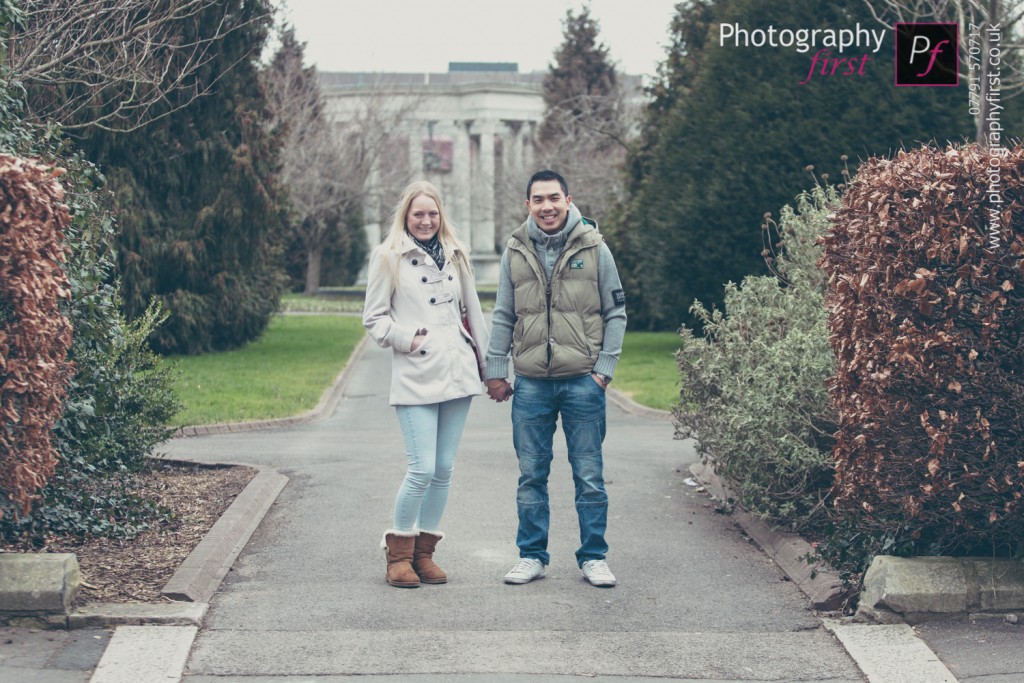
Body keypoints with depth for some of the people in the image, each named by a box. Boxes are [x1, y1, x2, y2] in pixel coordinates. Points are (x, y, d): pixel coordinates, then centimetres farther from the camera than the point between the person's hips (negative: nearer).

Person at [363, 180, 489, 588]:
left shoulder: (454, 255, 16)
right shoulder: (387, 257, 2)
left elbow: (472, 312, 21)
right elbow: (373, 318, 2)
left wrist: (489, 365, 21)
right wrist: (404, 338, -12)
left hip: (458, 372, 5)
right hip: (416, 376, -5)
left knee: (444, 468, 5)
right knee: (423, 469, -11)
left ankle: (424, 552, 17)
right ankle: (398, 551, 7)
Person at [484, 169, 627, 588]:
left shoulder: (593, 247, 0)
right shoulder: (515, 252, 6)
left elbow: (616, 312, 4)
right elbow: (503, 317, 11)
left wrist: (605, 368, -4)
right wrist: (496, 371, 5)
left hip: (582, 380, -2)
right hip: (530, 383, 2)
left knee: (589, 475, 4)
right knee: (531, 475, 8)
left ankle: (593, 557, 15)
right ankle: (532, 556, 18)